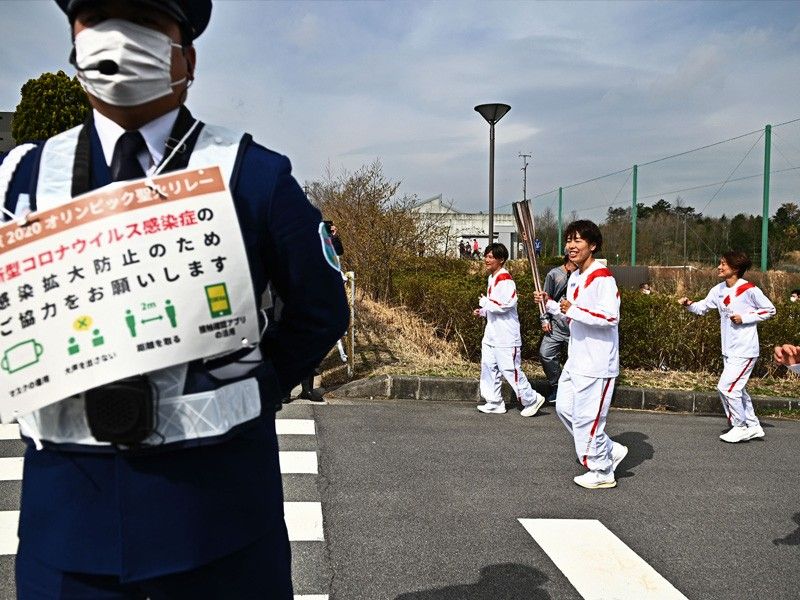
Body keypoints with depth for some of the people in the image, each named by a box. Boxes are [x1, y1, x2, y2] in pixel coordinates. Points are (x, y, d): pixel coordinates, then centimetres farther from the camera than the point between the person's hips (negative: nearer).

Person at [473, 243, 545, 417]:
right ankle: (494, 403, 20)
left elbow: (506, 304, -26)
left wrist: (485, 302, -14)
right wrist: (483, 311, 10)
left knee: (510, 370, -5)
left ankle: (532, 400, 11)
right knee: (489, 368, 11)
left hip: (506, 336, -10)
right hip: (492, 334, 10)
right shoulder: (492, 278, 15)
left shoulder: (505, 279, -17)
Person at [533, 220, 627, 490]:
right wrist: (550, 304, 8)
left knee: (586, 417, -3)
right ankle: (610, 450, 29)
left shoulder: (602, 277, -16)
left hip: (597, 364, -10)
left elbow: (611, 316, -25)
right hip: (576, 361, 10)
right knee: (564, 408, 16)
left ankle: (601, 473, 17)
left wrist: (573, 310, -25)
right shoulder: (574, 277, 14)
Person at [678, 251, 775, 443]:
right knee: (736, 389, 15)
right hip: (729, 350, 8)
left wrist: (744, 318, -16)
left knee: (726, 387, -10)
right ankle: (753, 426, 29)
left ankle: (739, 426, 7)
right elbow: (702, 307, 10)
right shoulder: (718, 290, 6)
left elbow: (769, 310, -7)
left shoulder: (749, 289, -14)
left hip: (744, 350, -8)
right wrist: (689, 304, -10)